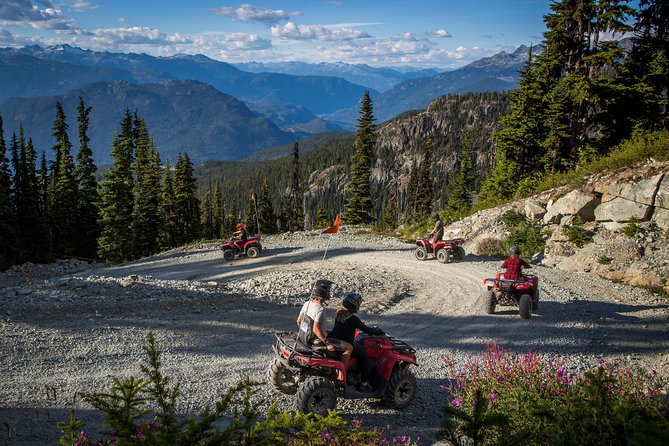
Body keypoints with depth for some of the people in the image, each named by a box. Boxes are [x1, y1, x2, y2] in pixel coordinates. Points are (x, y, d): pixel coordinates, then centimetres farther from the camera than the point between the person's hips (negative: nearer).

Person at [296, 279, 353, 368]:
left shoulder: (307, 304, 0)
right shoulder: (320, 309, -24)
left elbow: (298, 321, 8)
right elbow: (316, 329, -29)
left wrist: (304, 332, 23)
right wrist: (327, 342, -23)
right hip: (317, 340, -9)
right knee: (349, 348, -7)